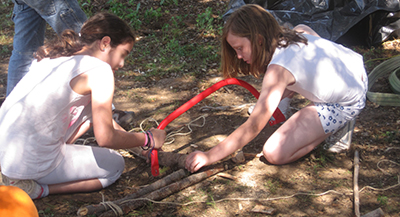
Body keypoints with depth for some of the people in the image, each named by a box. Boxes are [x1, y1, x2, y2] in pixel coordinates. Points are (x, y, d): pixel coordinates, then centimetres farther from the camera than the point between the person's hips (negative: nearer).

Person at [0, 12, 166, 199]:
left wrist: (134, 141, 28)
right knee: (115, 164, 15)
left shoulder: (53, 55, 14)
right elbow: (105, 138, -14)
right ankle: (35, 189, -2)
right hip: (32, 165, -8)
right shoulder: (99, 70, -12)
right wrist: (148, 140, 3)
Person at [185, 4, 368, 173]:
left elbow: (253, 127, -25)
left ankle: (334, 126, 2)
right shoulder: (299, 30, -3)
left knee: (274, 153, -15)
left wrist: (209, 157, -23)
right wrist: (283, 93, 5)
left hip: (346, 105, -9)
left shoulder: (278, 69, -26)